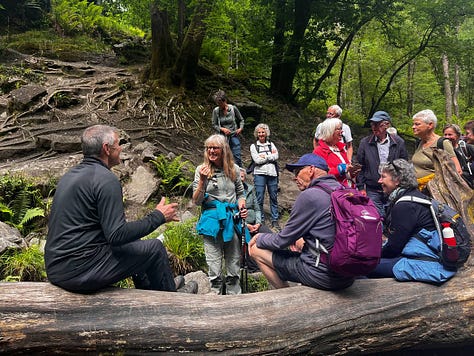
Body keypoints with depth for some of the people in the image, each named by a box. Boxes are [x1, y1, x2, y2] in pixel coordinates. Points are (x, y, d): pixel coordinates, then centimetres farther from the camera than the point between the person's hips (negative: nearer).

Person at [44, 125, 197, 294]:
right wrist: (158, 217, -12)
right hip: (81, 271, -9)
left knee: (132, 241, 24)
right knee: (155, 247, 1)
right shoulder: (106, 179, -18)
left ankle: (149, 289, 40)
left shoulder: (70, 175, 10)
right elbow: (117, 235, -23)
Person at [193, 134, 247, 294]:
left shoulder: (234, 169, 6)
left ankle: (234, 295, 25)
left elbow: (240, 193, 19)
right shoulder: (202, 170, -1)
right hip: (211, 219, -2)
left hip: (232, 218, 3)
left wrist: (241, 206, -2)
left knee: (234, 261, 10)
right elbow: (196, 201, -3)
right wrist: (202, 180, -15)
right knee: (214, 266, 3)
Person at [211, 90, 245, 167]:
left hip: (234, 135, 0)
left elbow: (241, 120, 9)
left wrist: (240, 128, -8)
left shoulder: (233, 108, -5)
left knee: (237, 157, -1)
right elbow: (214, 125, 3)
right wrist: (222, 129, -14)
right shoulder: (216, 111, -4)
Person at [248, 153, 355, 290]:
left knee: (256, 249, 2)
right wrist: (301, 238, 14)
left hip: (323, 275, -8)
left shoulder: (310, 195, -16)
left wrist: (259, 238, 9)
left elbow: (282, 241, -9)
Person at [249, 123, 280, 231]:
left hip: (272, 173, 2)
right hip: (260, 174, -2)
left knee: (274, 197, 5)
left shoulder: (271, 144, 15)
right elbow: (257, 160, -7)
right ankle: (261, 220, 9)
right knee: (259, 199, -2)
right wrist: (270, 156, -1)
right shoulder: (253, 146, 7)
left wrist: (264, 156, -7)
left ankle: (275, 221, 14)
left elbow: (276, 156, -1)